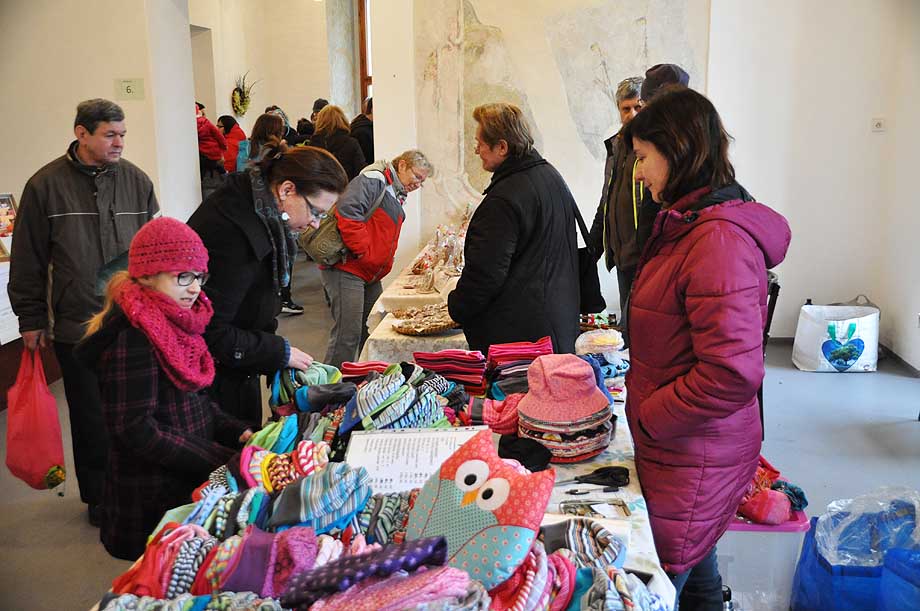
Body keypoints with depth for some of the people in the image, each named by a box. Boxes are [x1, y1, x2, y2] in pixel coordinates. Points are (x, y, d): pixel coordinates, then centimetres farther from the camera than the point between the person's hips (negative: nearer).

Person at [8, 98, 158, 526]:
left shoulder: (136, 181, 4)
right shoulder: (47, 185, -3)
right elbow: (28, 259, 1)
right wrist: (31, 318, 2)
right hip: (77, 327, -2)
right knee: (91, 417, 9)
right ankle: (99, 496, 26)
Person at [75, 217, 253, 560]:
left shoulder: (175, 322, 7)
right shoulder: (132, 336, -19)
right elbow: (137, 429, -22)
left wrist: (238, 433, -3)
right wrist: (224, 459, -23)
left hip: (190, 483, 8)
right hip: (155, 502, -8)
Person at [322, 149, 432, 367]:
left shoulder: (396, 195, 21)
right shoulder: (373, 181, -11)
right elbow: (347, 211, -26)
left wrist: (384, 265, 13)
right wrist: (361, 251, -21)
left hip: (371, 274, 10)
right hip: (346, 268, -10)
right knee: (348, 334, -10)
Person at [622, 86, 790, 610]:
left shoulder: (719, 239, -24)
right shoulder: (688, 223, 10)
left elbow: (732, 374, -29)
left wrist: (646, 419, -17)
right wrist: (645, 402, 10)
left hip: (692, 464, -10)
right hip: (697, 453, 10)